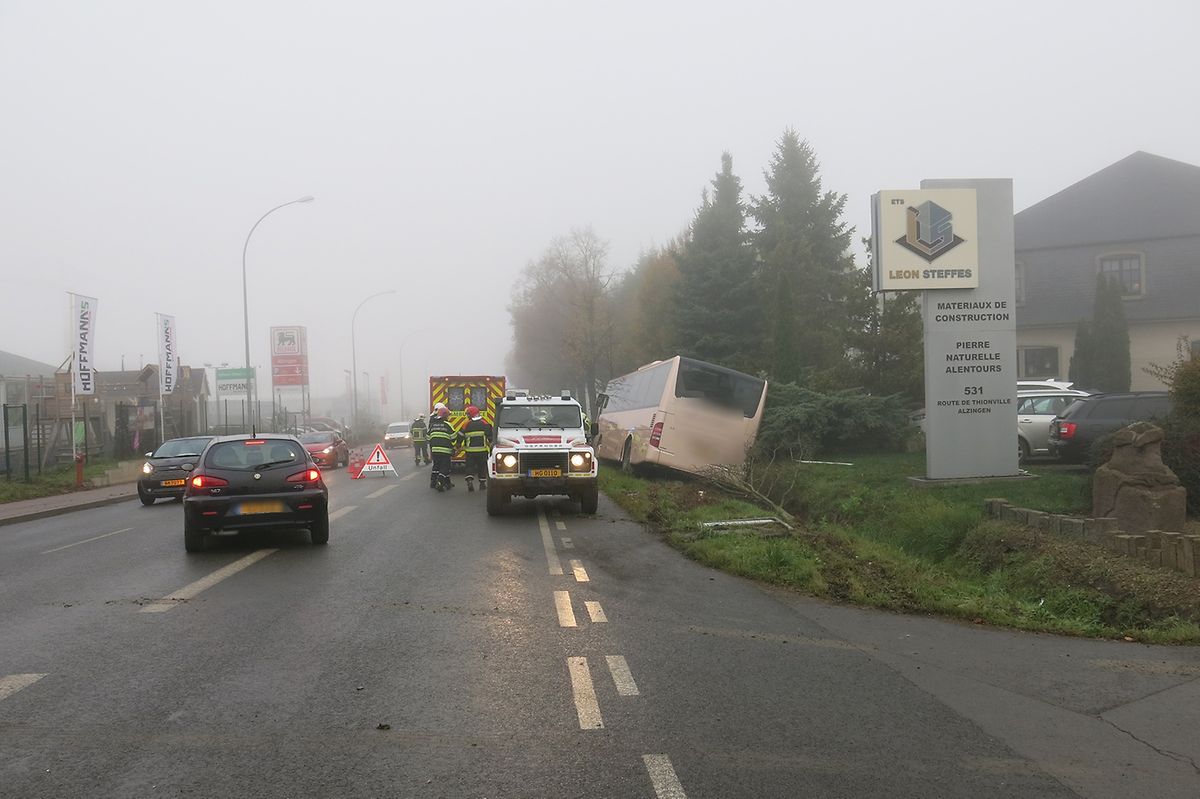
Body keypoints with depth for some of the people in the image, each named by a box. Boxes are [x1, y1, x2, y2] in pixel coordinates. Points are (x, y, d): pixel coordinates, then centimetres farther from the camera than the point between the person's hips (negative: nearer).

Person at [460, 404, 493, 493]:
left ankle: (469, 481, -13)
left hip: (470, 450, -1)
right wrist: (491, 446, 7)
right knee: (482, 467, 12)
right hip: (482, 450, 1)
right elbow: (491, 437, -3)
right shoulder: (485, 424, 0)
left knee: (470, 467, 6)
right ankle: (482, 483, 14)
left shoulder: (466, 425, -1)